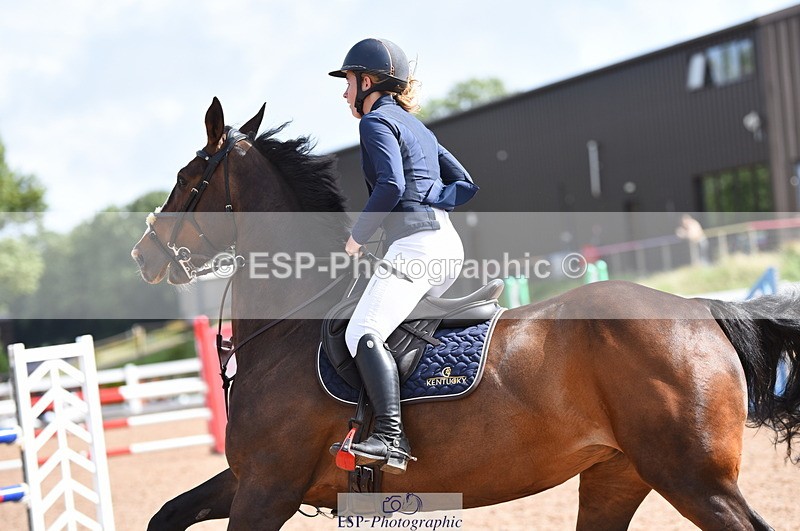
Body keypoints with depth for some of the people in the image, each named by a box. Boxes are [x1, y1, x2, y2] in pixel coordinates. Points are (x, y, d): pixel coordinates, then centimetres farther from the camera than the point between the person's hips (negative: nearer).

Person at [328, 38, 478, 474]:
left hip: (414, 243, -10)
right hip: (449, 245, 10)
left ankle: (390, 437, -36)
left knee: (362, 332, -22)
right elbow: (465, 186, 25)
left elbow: (391, 186, -16)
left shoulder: (376, 120, -1)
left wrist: (357, 235, -5)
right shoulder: (418, 127, 26)